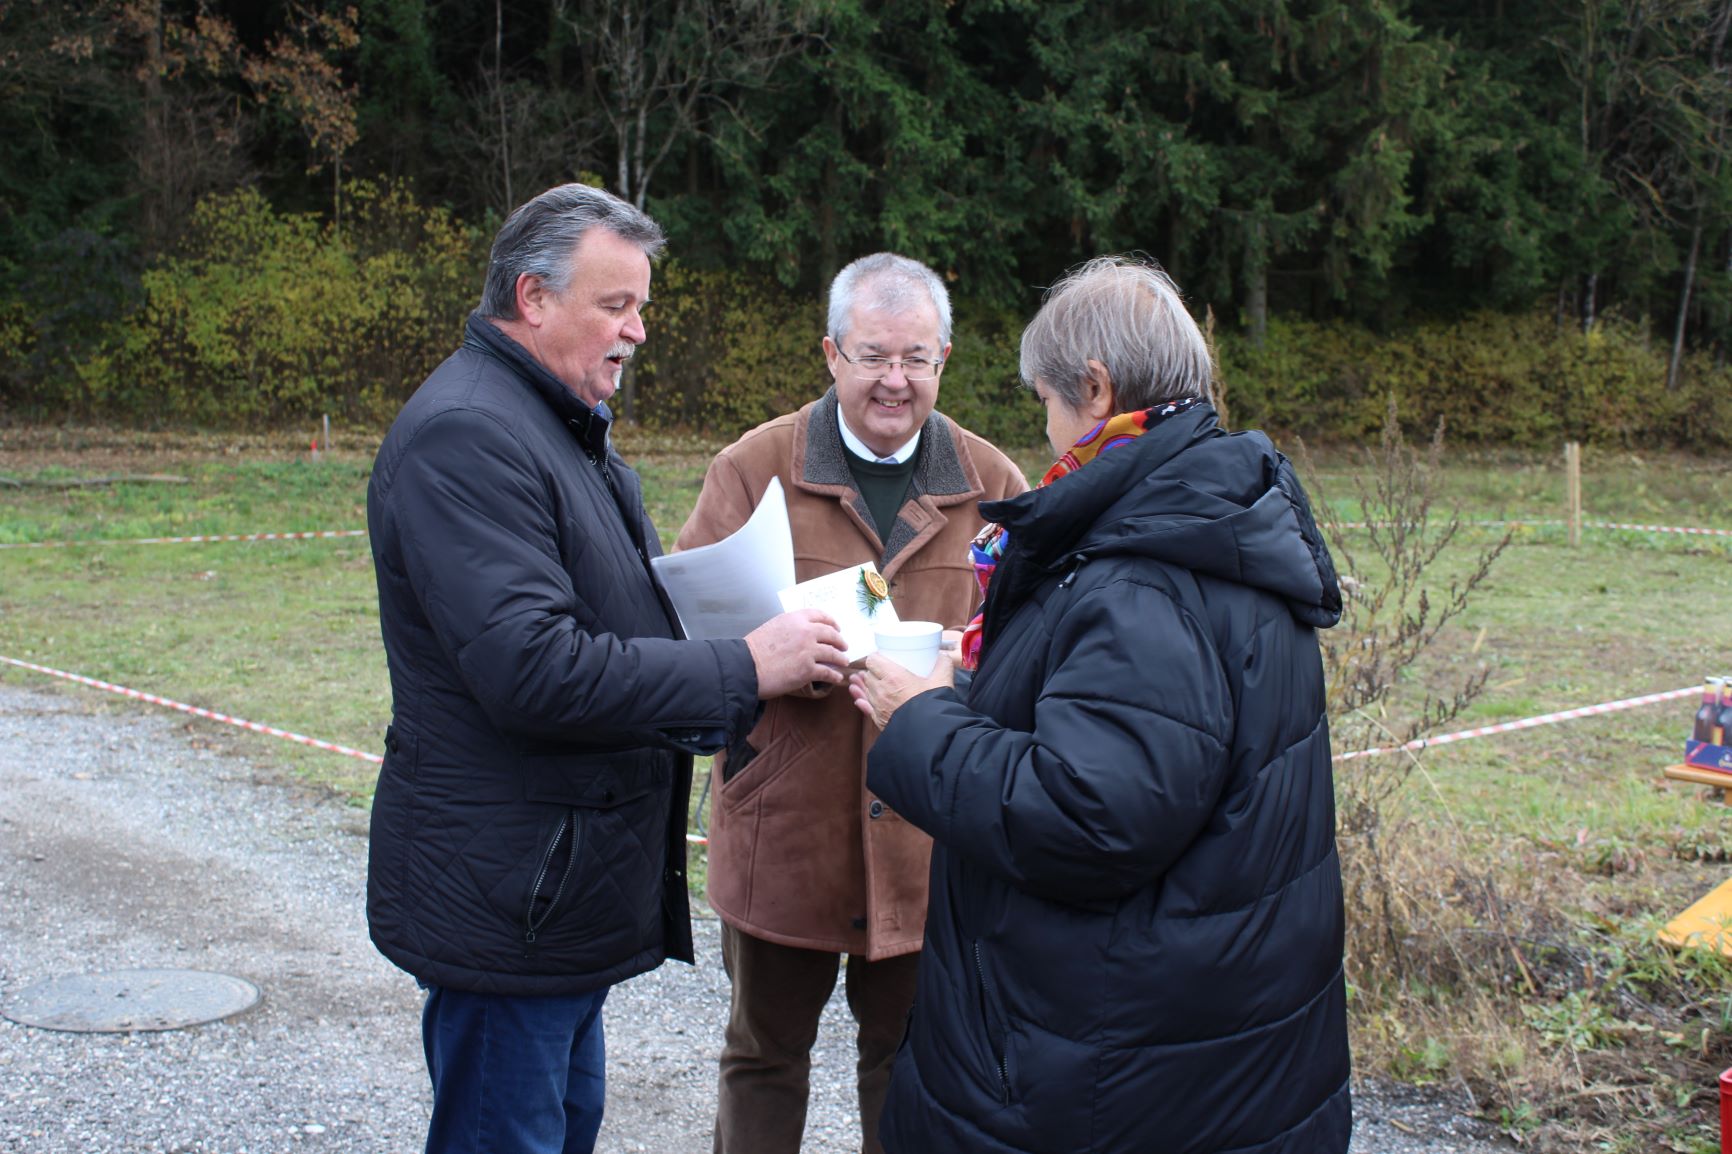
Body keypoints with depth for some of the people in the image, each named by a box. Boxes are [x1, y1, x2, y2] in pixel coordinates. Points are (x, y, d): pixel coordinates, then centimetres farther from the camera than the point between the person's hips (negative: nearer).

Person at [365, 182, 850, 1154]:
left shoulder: (566, 428, 16)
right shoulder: (465, 435, -19)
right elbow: (533, 667, -28)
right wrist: (744, 671, -22)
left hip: (571, 886, 10)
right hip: (506, 910, -10)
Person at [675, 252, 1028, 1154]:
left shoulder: (991, 483, 4)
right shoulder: (753, 467, -1)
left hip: (926, 831, 1)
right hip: (782, 824, -1)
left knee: (907, 1055, 18)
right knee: (763, 1053, 15)